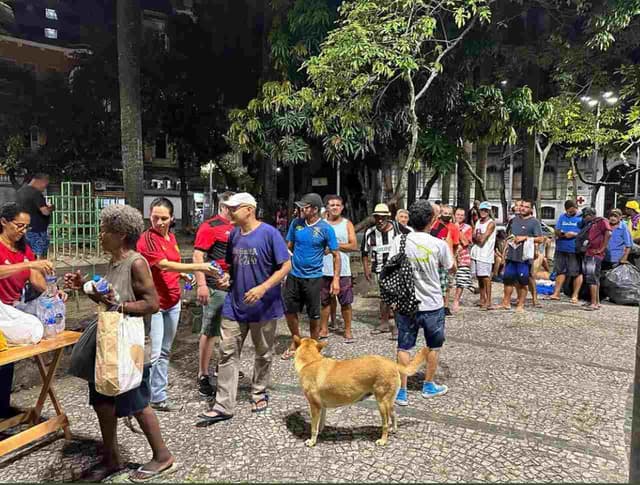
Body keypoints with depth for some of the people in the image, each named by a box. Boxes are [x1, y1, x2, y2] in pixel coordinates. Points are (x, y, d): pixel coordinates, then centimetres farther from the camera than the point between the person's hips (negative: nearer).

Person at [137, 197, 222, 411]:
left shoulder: (171, 237, 9)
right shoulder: (147, 239, -15)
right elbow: (164, 265, -25)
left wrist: (182, 274, 2)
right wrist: (199, 267, -29)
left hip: (172, 301, 8)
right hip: (154, 303, -7)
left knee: (165, 351, 14)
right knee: (154, 353, -5)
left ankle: (158, 396, 25)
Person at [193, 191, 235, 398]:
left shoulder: (235, 228, 13)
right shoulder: (210, 226, -9)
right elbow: (197, 256, -14)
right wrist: (201, 285, -21)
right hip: (215, 287, -8)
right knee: (210, 331, -1)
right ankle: (203, 376, 9)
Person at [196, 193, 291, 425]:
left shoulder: (269, 233, -14)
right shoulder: (233, 235, 3)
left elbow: (286, 265, -14)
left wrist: (263, 288, -24)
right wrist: (227, 277, -4)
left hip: (264, 306, -4)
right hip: (234, 304, 5)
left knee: (264, 353, 14)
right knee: (228, 353, 4)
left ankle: (259, 392, 37)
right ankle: (223, 406, 13)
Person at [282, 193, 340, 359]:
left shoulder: (326, 228, -10)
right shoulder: (296, 223, 0)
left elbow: (336, 255, -6)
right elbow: (288, 247, 10)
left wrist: (336, 279, -12)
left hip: (313, 278, -4)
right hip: (293, 275, 4)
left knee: (314, 315, 7)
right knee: (290, 311, 11)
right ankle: (296, 342, 33)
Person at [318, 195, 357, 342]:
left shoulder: (347, 224, 5)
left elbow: (354, 246, -4)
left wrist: (335, 245, -10)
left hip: (343, 270, -1)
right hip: (324, 269, 1)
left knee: (346, 302, 3)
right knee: (324, 301, 11)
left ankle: (348, 330, 14)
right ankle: (324, 329, 23)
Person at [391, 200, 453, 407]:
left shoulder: (399, 241, -7)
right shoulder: (439, 244, -13)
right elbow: (451, 269, 4)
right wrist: (448, 244, 18)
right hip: (432, 304, -1)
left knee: (404, 347, 10)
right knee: (433, 346, 19)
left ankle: (402, 391, 12)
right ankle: (429, 386, 34)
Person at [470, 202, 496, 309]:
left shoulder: (491, 223, -7)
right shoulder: (478, 222, 15)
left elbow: (482, 239, -15)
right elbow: (473, 238, 11)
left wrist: (477, 236, 3)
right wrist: (478, 237, -8)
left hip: (486, 254, -7)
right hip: (476, 253, 7)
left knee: (486, 277, -7)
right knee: (479, 277, 11)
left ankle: (488, 302, -5)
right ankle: (482, 299, 20)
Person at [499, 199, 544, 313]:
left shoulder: (534, 222, -4)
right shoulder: (514, 219, 14)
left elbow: (540, 239, -10)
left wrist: (525, 238, -17)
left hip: (524, 257, -6)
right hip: (511, 255, 6)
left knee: (523, 282, 1)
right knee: (508, 278, 10)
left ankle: (520, 305, 11)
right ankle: (506, 302, 22)